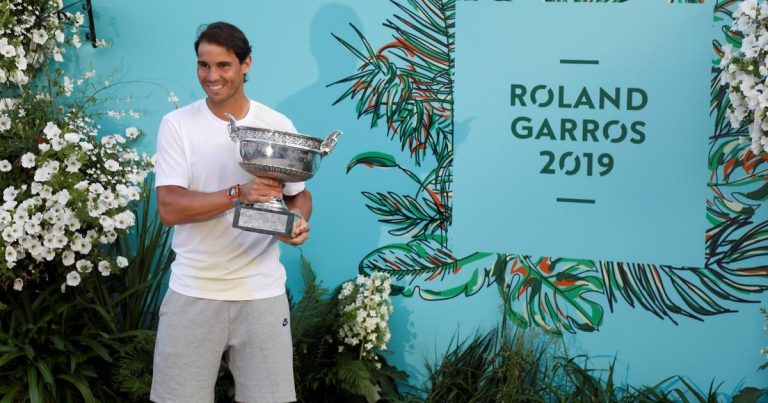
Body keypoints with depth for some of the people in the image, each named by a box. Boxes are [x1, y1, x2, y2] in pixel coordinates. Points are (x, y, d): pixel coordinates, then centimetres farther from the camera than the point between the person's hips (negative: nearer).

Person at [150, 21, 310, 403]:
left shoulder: (279, 126, 3)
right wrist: (239, 194, -23)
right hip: (194, 291, -1)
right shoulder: (176, 124, -3)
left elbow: (300, 193, 11)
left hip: (262, 291, 1)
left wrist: (299, 220, -13)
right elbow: (169, 208, -12)